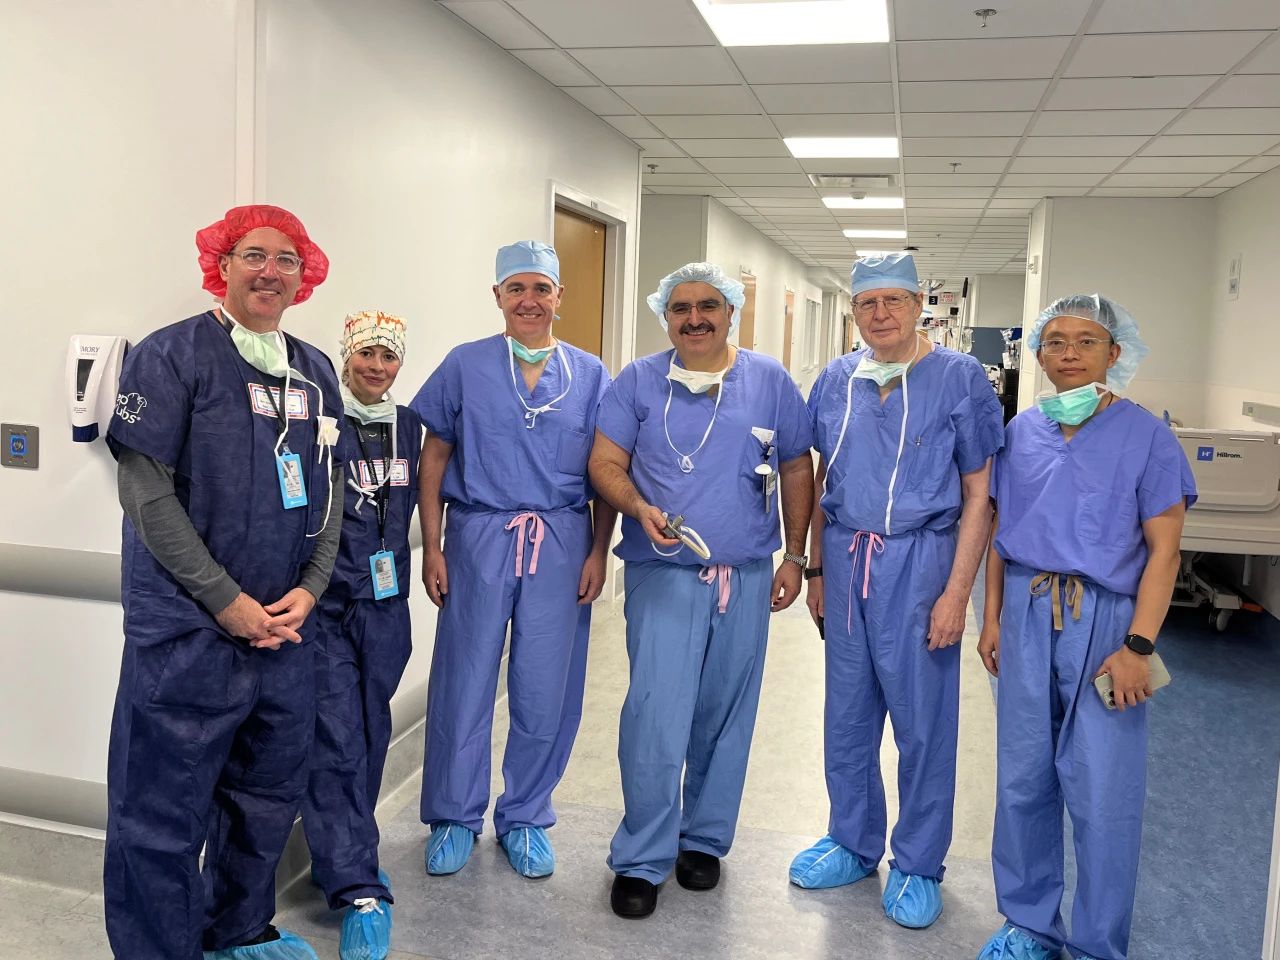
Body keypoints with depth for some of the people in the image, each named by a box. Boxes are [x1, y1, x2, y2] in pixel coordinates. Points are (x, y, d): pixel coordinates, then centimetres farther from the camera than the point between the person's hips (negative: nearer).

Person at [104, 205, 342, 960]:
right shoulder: (172, 354, -6)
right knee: (164, 810, 2)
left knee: (269, 792, 17)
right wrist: (227, 600, -14)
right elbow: (146, 492, -11)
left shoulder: (315, 372, 11)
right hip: (189, 629, -6)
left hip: (286, 628, 6)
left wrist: (311, 588, -2)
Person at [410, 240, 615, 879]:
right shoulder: (465, 366, 4)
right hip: (479, 539, -1)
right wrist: (432, 547, -2)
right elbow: (433, 458, 4)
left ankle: (525, 818, 26)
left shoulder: (589, 376, 7)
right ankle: (455, 817, 24)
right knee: (463, 683, 4)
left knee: (546, 692, 7)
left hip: (562, 546, 1)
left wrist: (597, 552, -1)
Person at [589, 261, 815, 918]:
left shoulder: (770, 381, 6)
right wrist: (640, 508, -19)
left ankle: (704, 839, 29)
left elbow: (797, 471, 9)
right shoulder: (638, 381, 3)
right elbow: (605, 462, 0)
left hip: (747, 578, 2)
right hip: (662, 575, -2)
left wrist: (795, 556, 6)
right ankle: (641, 859, 8)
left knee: (725, 716, 11)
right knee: (655, 714, -8)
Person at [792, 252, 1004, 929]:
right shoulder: (835, 381, 8)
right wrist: (816, 569, 11)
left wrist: (956, 593, -11)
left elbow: (978, 495, -6)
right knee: (847, 713, 13)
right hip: (846, 559, 4)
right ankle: (853, 843, 32)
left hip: (919, 561, -4)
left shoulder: (960, 378, -5)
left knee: (922, 719, 5)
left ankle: (919, 866, 23)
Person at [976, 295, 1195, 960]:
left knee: (1102, 791, 0)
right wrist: (993, 618, 9)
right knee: (1022, 779, 11)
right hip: (1027, 615, 4)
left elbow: (1163, 549, -6)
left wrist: (1137, 645, -13)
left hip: (1104, 619, -3)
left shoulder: (1145, 435, -3)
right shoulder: (1021, 432, 9)